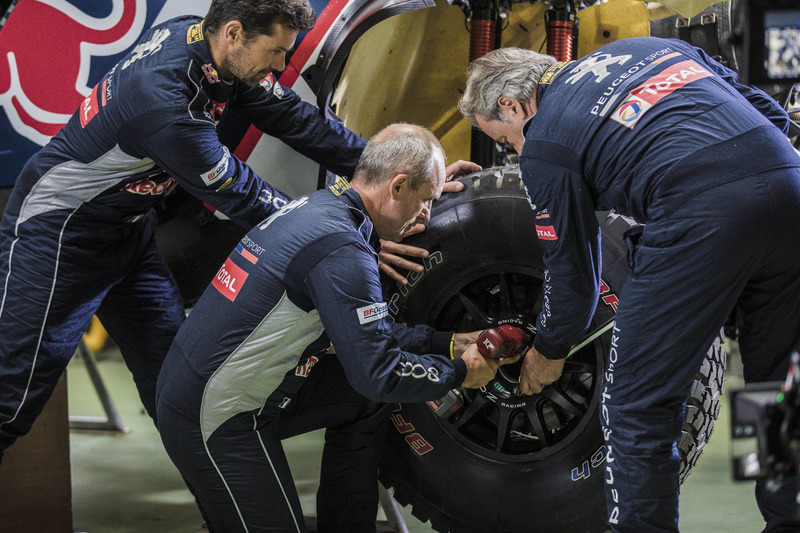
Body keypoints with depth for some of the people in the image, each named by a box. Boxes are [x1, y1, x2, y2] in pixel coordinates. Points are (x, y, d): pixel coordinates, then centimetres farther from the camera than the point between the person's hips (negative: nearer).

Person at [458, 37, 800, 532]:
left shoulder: (544, 144, 11)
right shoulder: (647, 46, 29)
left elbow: (573, 270, 16)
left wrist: (550, 351, 32)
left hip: (698, 213, -7)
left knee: (637, 406, 6)